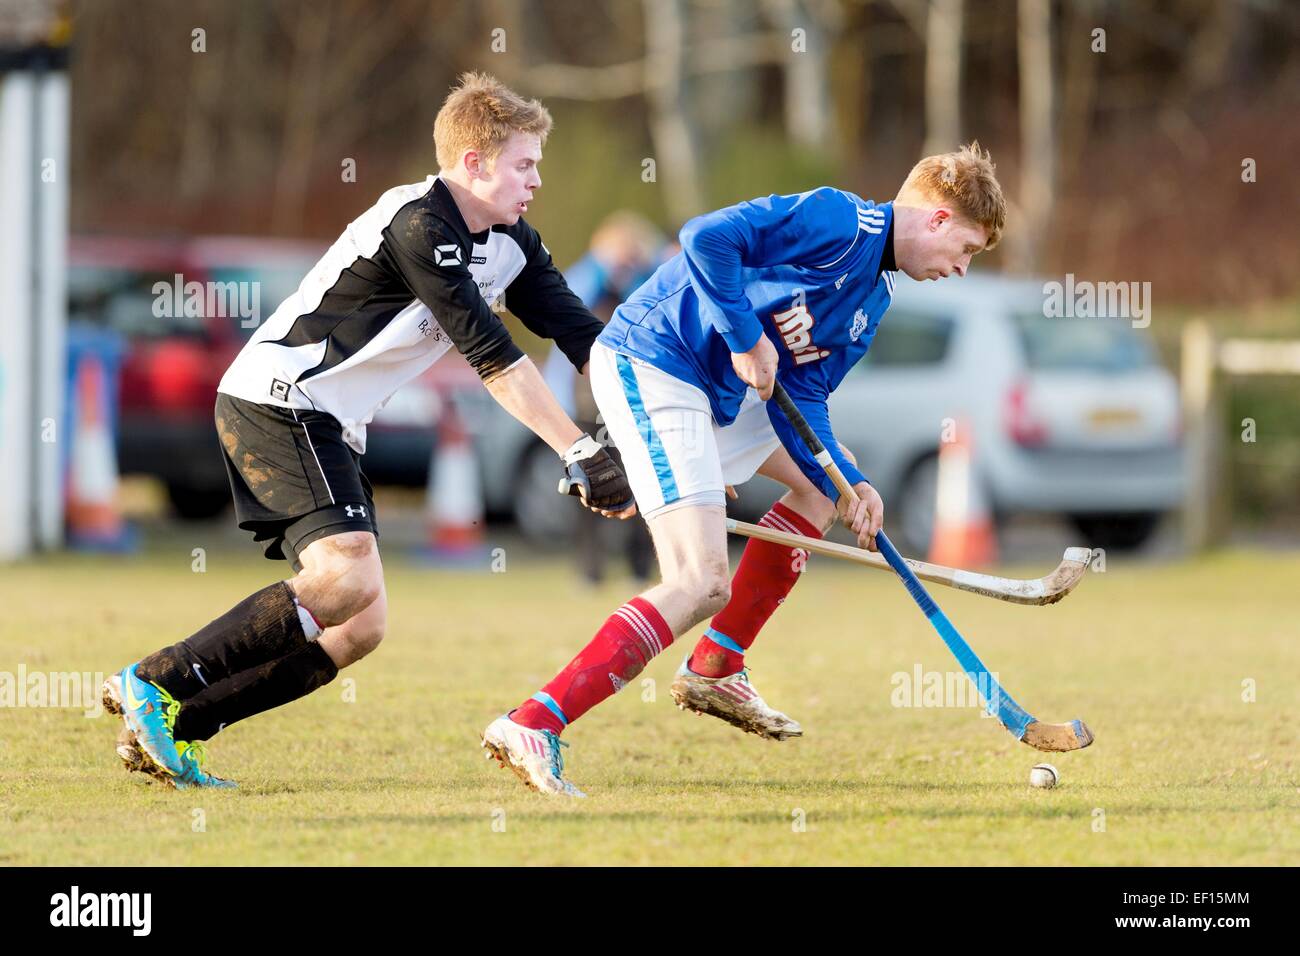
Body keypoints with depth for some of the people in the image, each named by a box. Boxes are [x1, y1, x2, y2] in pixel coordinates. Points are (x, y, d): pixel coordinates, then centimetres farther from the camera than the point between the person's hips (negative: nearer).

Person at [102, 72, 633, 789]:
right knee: (347, 576, -28)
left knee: (360, 629, 1)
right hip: (275, 400, -10)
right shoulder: (417, 226, -18)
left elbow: (580, 333, 12)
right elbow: (491, 358, -22)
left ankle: (167, 731, -1)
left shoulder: (510, 243, 11)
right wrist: (581, 456, -22)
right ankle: (153, 686, -23)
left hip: (327, 429, 10)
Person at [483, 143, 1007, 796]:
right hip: (649, 366, -11)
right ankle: (533, 724, -27)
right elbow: (706, 238, -23)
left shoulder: (873, 299, 16)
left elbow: (802, 397, 12)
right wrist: (748, 339, -19)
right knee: (702, 584, -20)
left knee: (821, 486, 27)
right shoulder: (840, 222, -14)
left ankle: (714, 670, 29)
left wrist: (847, 484, -2)